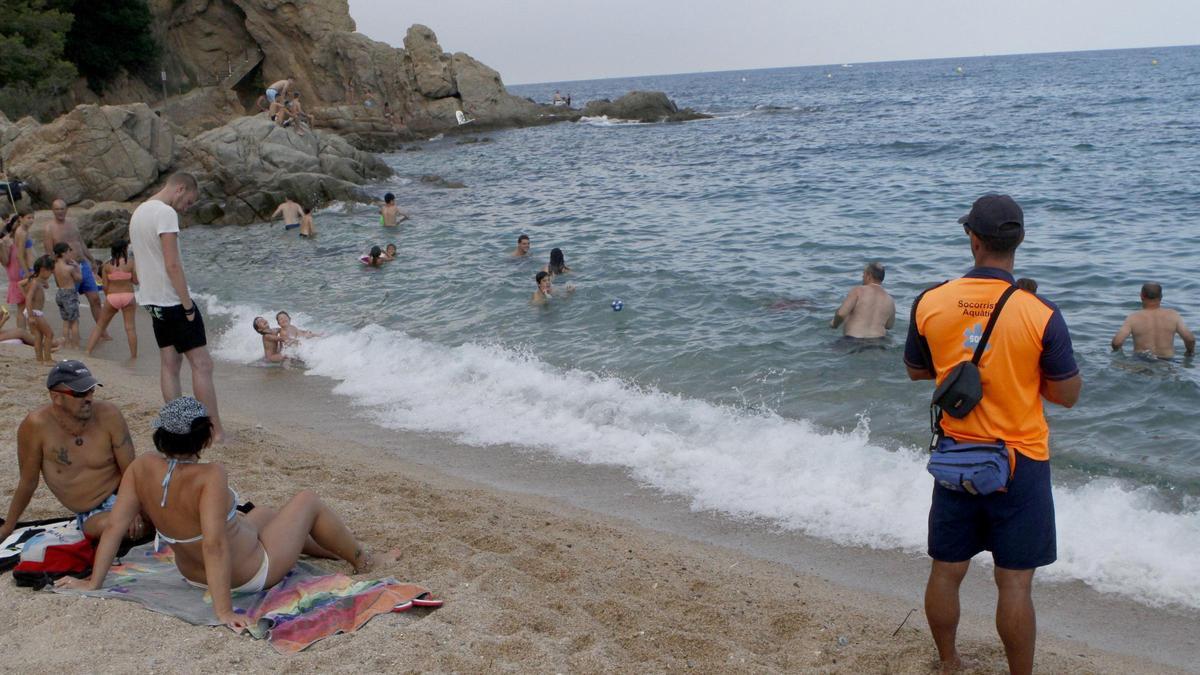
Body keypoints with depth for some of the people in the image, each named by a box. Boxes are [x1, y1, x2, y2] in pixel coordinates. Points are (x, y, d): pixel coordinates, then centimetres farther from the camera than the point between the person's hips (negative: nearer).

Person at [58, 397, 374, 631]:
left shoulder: (142, 468, -18)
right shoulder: (210, 476, -36)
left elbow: (114, 525, -14)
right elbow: (214, 545, -41)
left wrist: (93, 583, -4)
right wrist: (224, 611, -38)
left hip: (193, 574, 7)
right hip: (252, 573, -7)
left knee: (262, 515, 34)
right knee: (309, 501, 15)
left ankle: (335, 551, 57)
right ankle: (357, 557, 41)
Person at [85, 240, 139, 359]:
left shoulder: (107, 265, -1)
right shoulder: (130, 262, -6)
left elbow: (105, 286, 0)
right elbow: (136, 281, -4)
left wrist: (107, 298, 16)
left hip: (111, 297, 2)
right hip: (128, 296, -2)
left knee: (100, 326, 15)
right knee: (130, 327, 6)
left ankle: (88, 352, 14)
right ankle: (134, 356, 7)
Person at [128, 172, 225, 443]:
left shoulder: (139, 212, 15)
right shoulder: (165, 212, -16)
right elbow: (172, 264, -21)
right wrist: (188, 306, -18)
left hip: (153, 300, 10)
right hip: (174, 300, -9)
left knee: (169, 364, 10)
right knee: (201, 364, -6)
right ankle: (216, 432, -5)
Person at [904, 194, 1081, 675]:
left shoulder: (930, 303, -9)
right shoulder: (1041, 315, -16)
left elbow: (916, 370, 7)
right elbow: (1067, 395, -7)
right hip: (1021, 461, -3)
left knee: (946, 571, 15)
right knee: (1015, 582, 6)